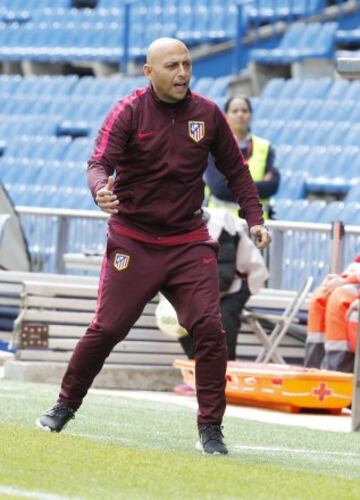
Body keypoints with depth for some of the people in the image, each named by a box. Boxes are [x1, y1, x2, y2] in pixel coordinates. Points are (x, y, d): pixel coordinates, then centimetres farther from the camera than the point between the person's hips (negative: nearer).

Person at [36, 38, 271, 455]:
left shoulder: (207, 114, 2)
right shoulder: (128, 112, -7)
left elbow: (235, 169, 14)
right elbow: (99, 162, -18)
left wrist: (254, 218, 5)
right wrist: (101, 190, -40)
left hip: (189, 244, 2)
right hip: (132, 243, -2)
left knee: (209, 329, -10)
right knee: (106, 328, -1)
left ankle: (210, 428, -1)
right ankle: (65, 405, 21)